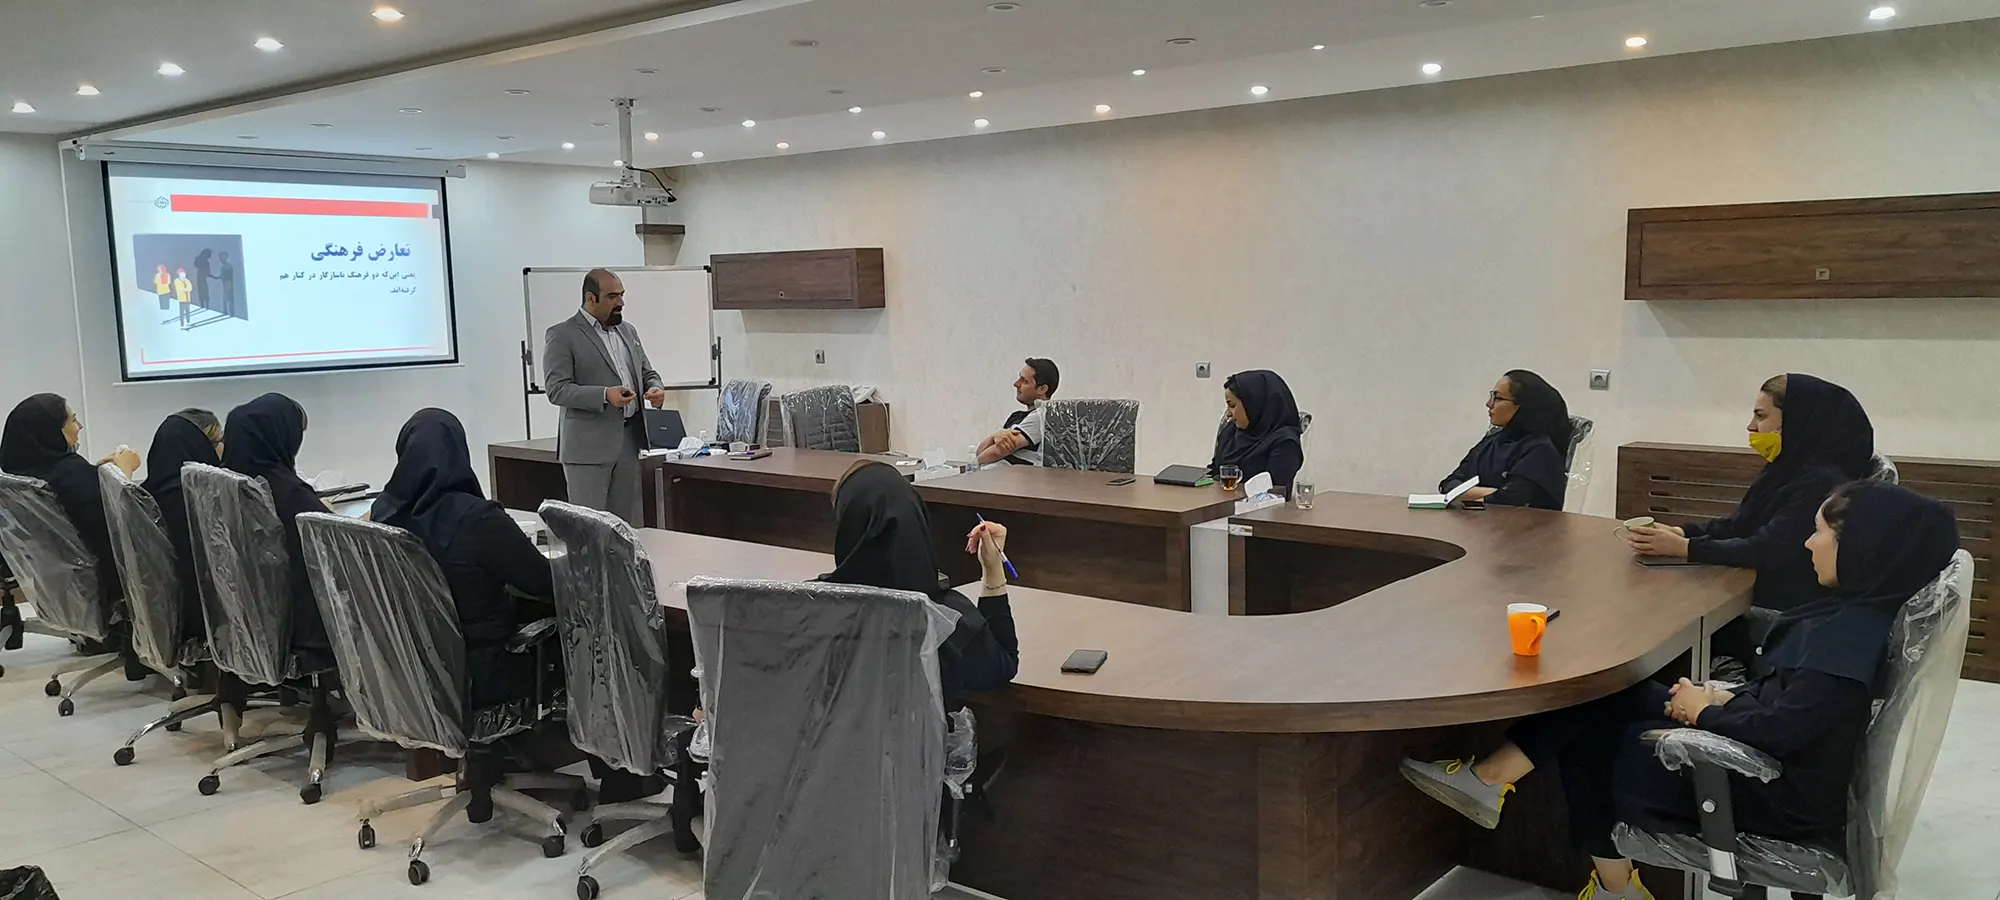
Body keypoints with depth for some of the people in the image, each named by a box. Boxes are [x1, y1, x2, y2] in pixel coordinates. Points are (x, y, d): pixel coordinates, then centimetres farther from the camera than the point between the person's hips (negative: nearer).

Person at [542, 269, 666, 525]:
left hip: (629, 440, 6)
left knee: (629, 522, 7)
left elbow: (647, 373, 21)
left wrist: (655, 388, -3)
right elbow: (557, 390, -12)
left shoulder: (628, 331, 16)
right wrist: (604, 395, -25)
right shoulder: (562, 335, -5)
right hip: (588, 445, -6)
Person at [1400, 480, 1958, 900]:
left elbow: (1780, 729, -28)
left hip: (1783, 796, -9)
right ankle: (1492, 779, 2)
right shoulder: (1854, 611, 3)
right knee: (1602, 698, 1)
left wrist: (1706, 710, -11)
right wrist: (1727, 698, -1)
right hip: (1772, 754, 9)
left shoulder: (1853, 632, -27)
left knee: (1591, 743, -2)